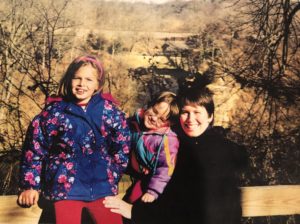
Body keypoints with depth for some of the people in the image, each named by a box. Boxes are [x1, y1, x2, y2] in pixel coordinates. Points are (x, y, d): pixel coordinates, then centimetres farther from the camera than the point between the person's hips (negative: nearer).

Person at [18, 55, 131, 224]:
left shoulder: (109, 111, 0)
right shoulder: (54, 111, -5)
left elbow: (122, 146, 9)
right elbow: (34, 149, 0)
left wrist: (113, 175, 7)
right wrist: (30, 184, 0)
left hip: (102, 188, 2)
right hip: (64, 188, -2)